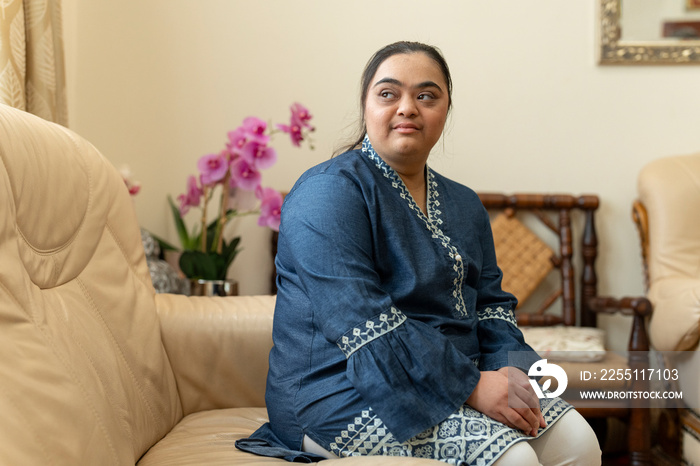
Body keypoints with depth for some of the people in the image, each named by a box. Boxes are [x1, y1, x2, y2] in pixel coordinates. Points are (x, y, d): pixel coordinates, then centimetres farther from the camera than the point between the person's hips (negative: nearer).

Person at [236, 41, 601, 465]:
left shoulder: (464, 205, 15)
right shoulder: (331, 192, -13)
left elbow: (491, 302, 13)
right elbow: (362, 325, -22)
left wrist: (510, 371, -9)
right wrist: (470, 386, -23)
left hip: (455, 379, 8)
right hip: (345, 397, -7)